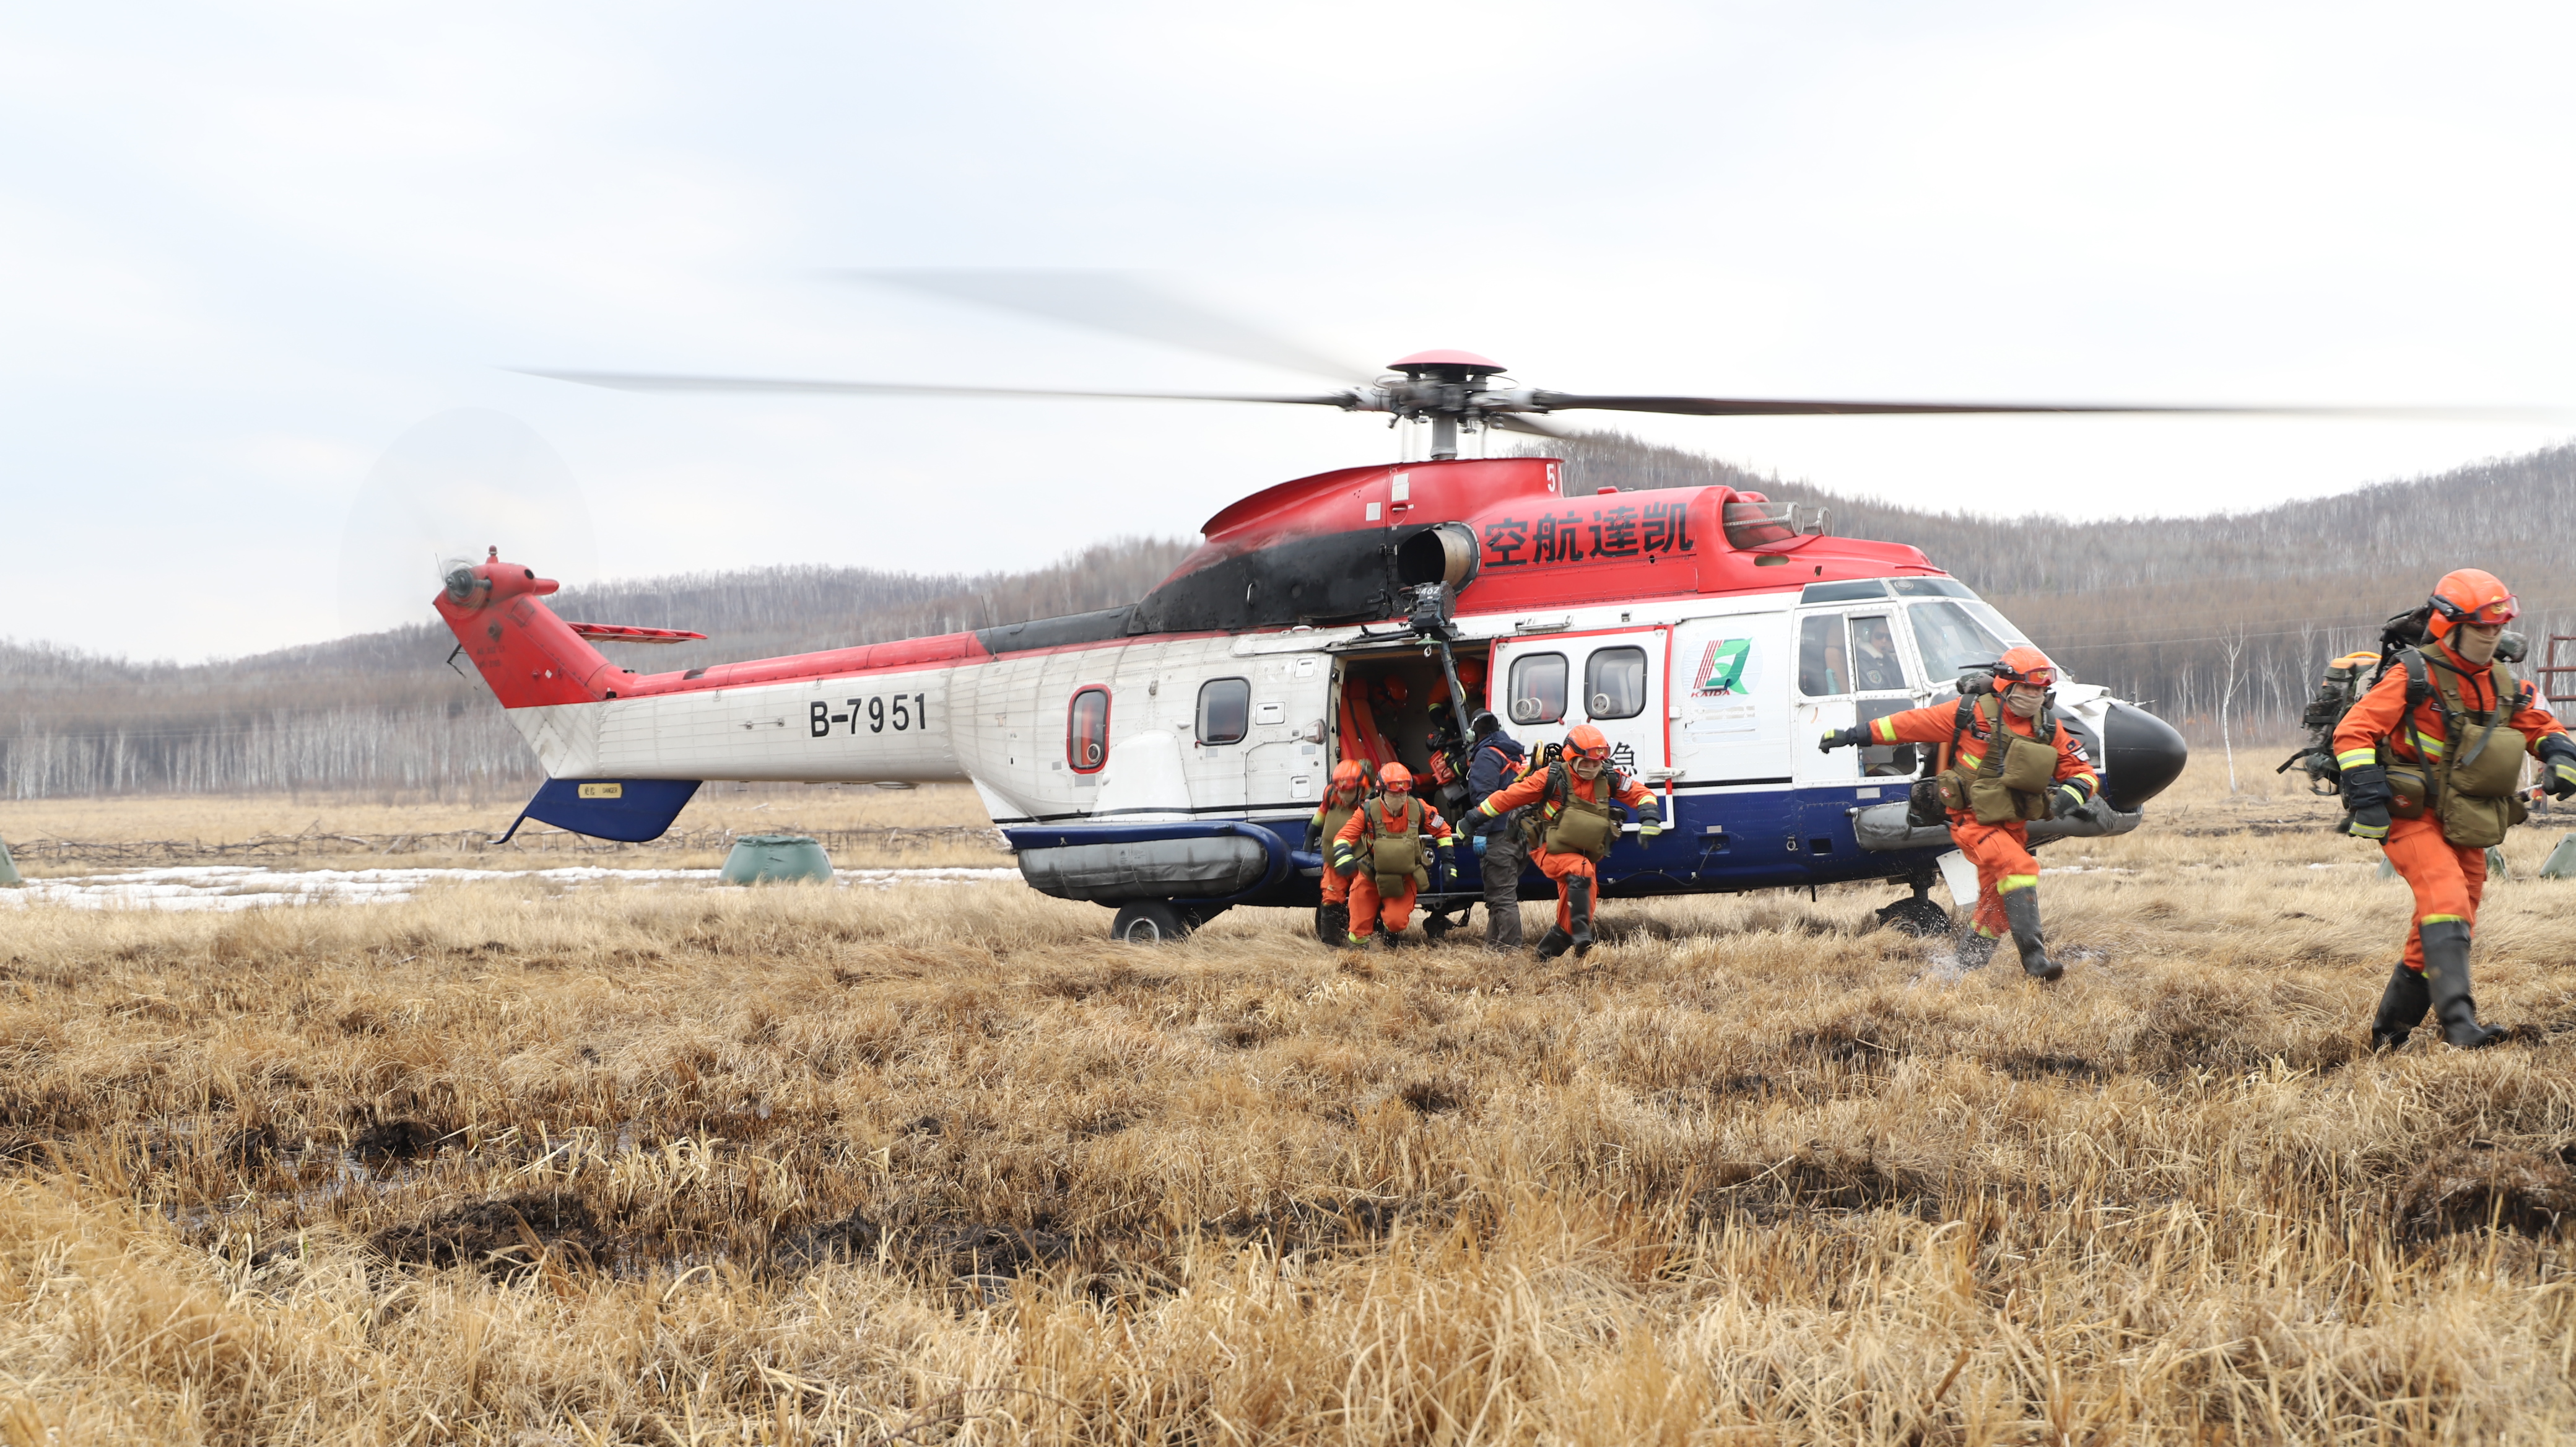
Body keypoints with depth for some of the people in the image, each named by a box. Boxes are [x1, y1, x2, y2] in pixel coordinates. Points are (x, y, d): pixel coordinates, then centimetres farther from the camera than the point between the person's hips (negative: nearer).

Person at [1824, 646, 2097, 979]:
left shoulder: (2050, 730, 2)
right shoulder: (1972, 714, -10)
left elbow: (2084, 773, 5)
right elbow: (1910, 724, -3)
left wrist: (2073, 792, -20)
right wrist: (1853, 735, -1)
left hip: (2015, 826, 6)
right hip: (1975, 822, -6)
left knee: (1998, 906, 14)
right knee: (2019, 867, -28)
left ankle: (1965, 963, 35)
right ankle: (2033, 958, -32)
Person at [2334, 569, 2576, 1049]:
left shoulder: (2504, 686, 10)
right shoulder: (2414, 678, -9)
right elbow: (2352, 731, -12)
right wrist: (2367, 796, -20)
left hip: (2466, 827, 7)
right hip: (2411, 817, -7)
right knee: (2446, 898, -27)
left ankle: (2389, 1032, 23)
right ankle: (2458, 1019, -36)